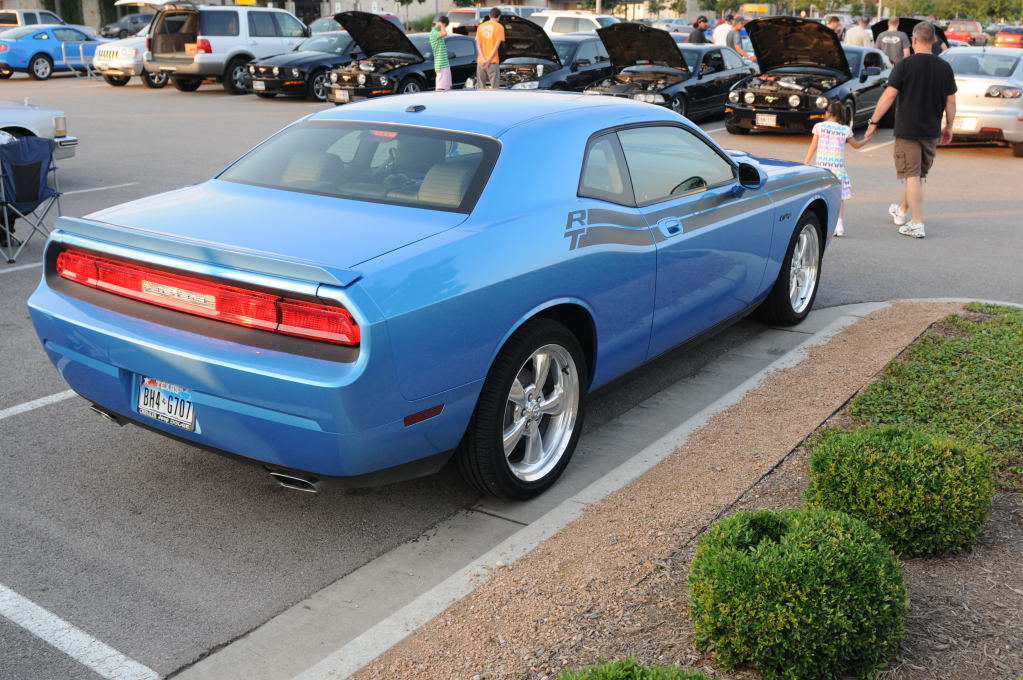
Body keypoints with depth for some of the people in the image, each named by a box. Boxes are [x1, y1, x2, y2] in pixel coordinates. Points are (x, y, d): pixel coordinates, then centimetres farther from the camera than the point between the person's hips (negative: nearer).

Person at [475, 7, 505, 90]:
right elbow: (497, 45, -8)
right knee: (494, 88, -4)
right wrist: (488, 60, -9)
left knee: (481, 87, 8)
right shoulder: (499, 27, -2)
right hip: (493, 61, -4)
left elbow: (478, 45, 4)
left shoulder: (481, 26, 12)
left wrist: (483, 59, -5)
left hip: (480, 61, 4)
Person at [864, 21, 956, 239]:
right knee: (919, 175, 18)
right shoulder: (945, 67, 3)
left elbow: (889, 96, -13)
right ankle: (902, 212, 38)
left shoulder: (905, 65, -10)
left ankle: (917, 224, -4)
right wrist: (948, 127, 19)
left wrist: (873, 122, -7)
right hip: (931, 131, 5)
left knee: (912, 176, -2)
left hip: (907, 130, -5)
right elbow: (951, 102, 7)